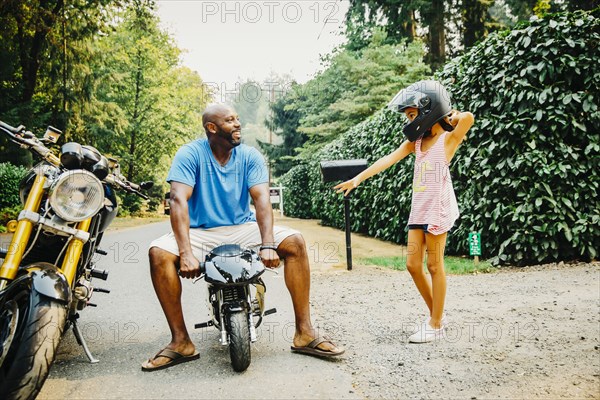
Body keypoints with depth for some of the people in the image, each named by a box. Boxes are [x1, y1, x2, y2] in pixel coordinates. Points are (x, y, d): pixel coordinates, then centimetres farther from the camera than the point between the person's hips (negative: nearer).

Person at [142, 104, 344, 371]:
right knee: (158, 253, -29)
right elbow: (179, 200, -20)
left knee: (294, 242, -20)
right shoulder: (190, 154, -9)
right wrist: (186, 253, -33)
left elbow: (262, 200, -13)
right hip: (201, 232, -1)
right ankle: (181, 342, -18)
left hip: (243, 228, 2)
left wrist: (268, 245, -29)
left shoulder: (250, 156, -1)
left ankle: (304, 333, -14)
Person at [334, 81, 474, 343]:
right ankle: (435, 315, 23)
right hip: (418, 209, 7)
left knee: (434, 266, 0)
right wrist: (358, 178, -2)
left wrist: (453, 117, -7)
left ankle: (436, 325, 12)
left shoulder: (448, 139, -6)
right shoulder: (416, 140, 13)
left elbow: (468, 118, -27)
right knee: (413, 265, 7)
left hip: (438, 209, -7)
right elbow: (389, 160, 5)